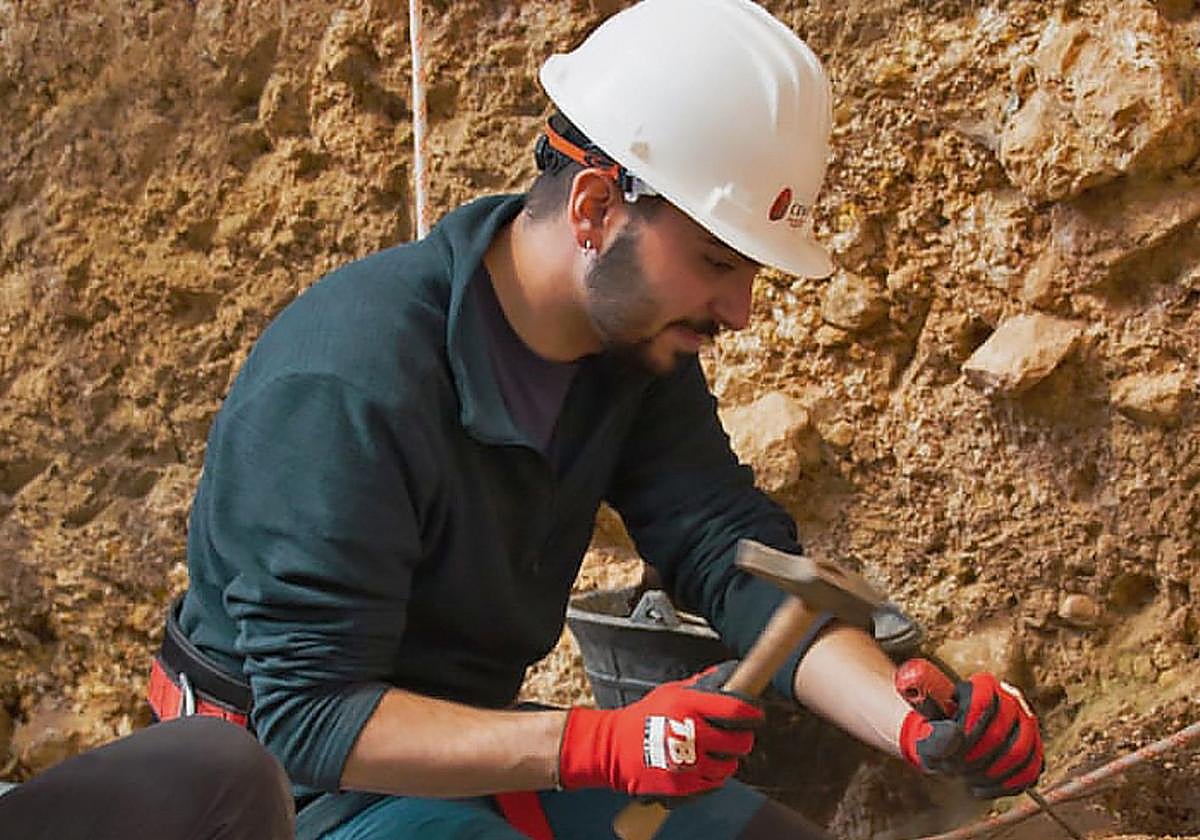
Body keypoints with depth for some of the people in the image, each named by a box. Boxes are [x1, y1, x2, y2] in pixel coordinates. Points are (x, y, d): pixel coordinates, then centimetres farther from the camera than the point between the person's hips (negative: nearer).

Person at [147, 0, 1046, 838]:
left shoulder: (637, 345, -4)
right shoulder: (348, 384, -28)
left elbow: (736, 557, -10)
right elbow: (308, 713, -29)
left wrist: (916, 724, -26)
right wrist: (601, 745, -39)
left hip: (480, 739, 7)